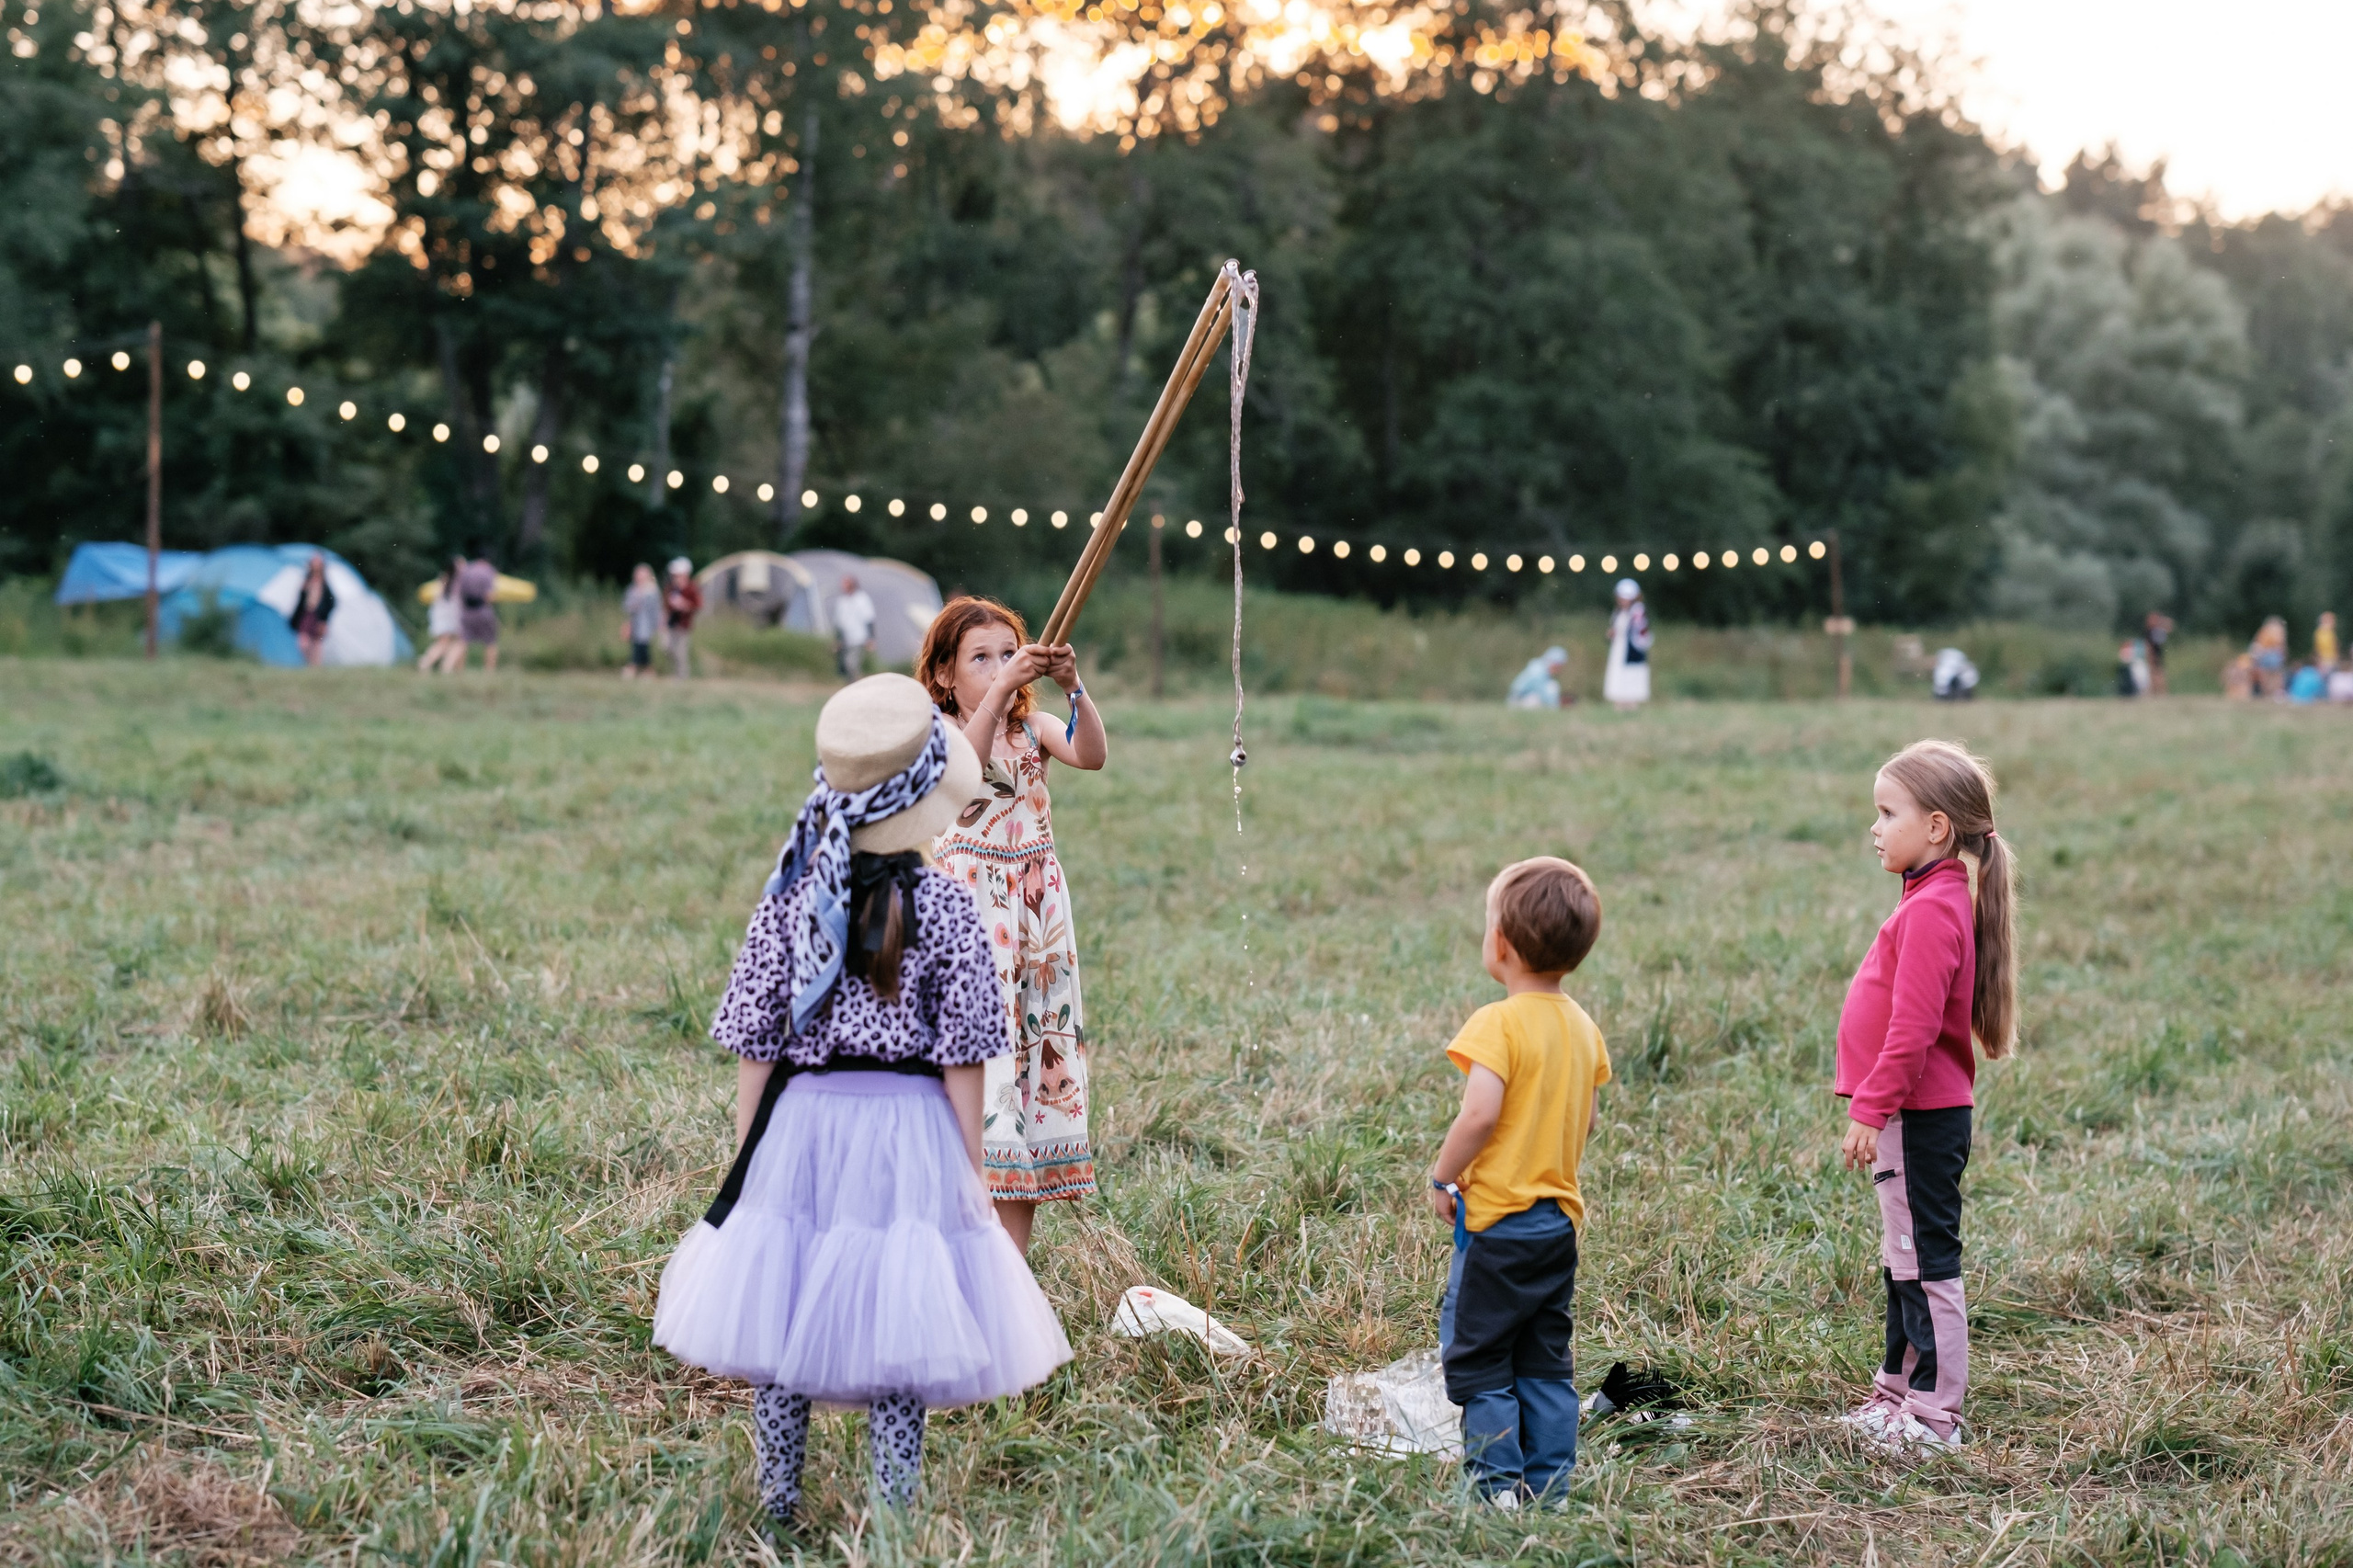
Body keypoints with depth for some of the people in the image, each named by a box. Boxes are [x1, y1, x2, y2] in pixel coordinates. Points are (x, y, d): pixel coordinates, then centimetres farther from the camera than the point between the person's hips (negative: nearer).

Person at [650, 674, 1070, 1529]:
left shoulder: (789, 894, -3)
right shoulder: (942, 906, -8)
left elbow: (754, 1042, 0)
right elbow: (961, 1058, -6)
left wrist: (748, 1153, 10)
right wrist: (969, 1165, 4)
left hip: (799, 1123, 2)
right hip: (907, 1136, -2)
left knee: (781, 1326, 12)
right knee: (895, 1334, 6)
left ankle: (777, 1515, 22)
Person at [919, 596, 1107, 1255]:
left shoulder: (1034, 729, 9)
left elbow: (1094, 755, -11)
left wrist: (1074, 687, -25)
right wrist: (1000, 688, -36)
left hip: (1036, 911, 5)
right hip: (971, 910, -5)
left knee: (1037, 1050, 5)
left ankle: (1012, 1254, 11)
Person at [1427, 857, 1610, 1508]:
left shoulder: (1498, 1024, -17)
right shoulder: (1581, 1025, 6)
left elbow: (1481, 1114, -26)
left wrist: (1442, 1178, -13)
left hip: (1498, 1221, -7)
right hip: (1561, 1217, 7)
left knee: (1476, 1357, 2)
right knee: (1546, 1362, 13)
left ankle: (1499, 1485, 0)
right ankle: (1550, 1485, 15)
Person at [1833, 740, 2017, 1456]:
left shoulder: (1934, 909, -19)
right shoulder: (1933, 898, 14)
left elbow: (1913, 1027, -24)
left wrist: (1870, 1108, -20)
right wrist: (1874, 1104, 19)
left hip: (1920, 1118, -11)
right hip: (1917, 1112, 11)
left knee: (1925, 1263, -4)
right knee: (1905, 1260, 18)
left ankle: (1935, 1415, 3)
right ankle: (1899, 1391, 29)